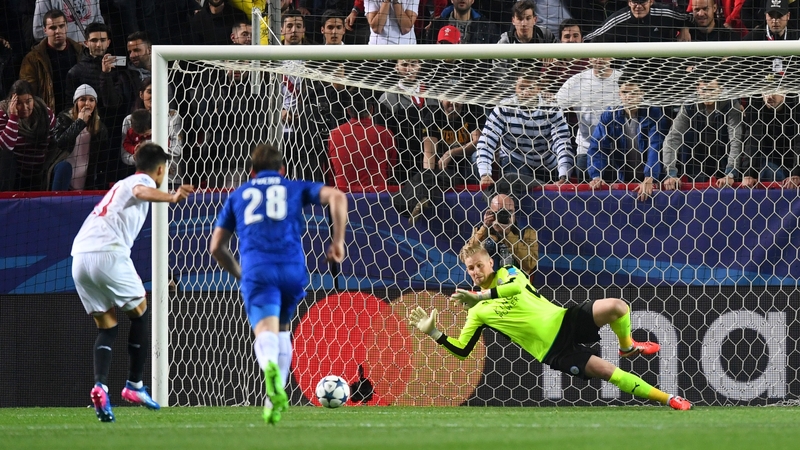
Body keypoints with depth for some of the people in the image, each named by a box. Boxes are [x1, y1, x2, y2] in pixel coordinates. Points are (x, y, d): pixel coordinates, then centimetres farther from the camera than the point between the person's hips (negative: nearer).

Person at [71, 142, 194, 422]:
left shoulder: (120, 186, 32)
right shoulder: (142, 180, 7)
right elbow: (141, 193, -18)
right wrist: (171, 197, -36)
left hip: (79, 257, 7)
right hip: (108, 253, -7)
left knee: (107, 328, 11)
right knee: (140, 315, 12)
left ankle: (100, 386, -11)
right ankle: (134, 386, 13)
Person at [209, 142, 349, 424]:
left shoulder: (238, 195, 25)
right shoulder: (296, 189, 22)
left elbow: (216, 247, 24)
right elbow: (336, 197, 4)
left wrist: (238, 273, 39)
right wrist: (338, 241, 8)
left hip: (256, 271, -1)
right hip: (292, 268, 1)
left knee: (265, 331, -16)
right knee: (283, 329, 24)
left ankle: (271, 367, -51)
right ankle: (277, 396, 16)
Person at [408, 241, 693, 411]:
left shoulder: (506, 274, 6)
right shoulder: (478, 313, 4)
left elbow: (518, 285, -19)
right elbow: (462, 351, 3)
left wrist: (482, 295, -21)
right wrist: (433, 333, -8)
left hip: (565, 321, 2)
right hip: (553, 352, -2)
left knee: (615, 306, -20)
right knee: (609, 373, -15)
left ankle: (628, 347, 15)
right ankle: (668, 400, -4)